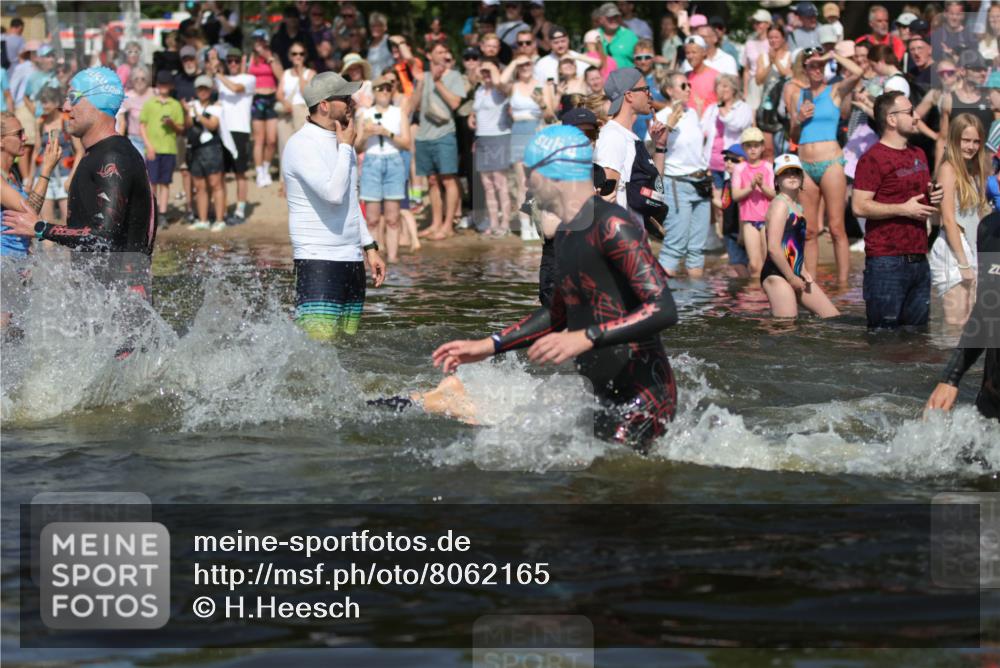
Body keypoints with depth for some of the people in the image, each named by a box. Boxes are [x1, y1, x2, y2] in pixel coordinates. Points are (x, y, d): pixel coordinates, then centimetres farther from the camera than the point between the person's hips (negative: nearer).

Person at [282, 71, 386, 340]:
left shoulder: (341, 140, 16)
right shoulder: (301, 144, -12)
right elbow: (334, 194, -25)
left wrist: (369, 247, 22)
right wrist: (345, 147, -12)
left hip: (352, 260, 9)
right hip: (317, 261, -9)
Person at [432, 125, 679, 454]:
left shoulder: (611, 226, -17)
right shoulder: (566, 232, 14)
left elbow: (663, 310, -26)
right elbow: (559, 314, 28)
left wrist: (585, 339, -33)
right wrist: (489, 345, 24)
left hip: (643, 396, -10)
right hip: (611, 396, 10)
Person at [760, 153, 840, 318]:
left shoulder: (797, 206, 17)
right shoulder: (780, 205, -12)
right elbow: (773, 248, -20)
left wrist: (803, 271, 11)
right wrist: (791, 278, -15)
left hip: (795, 276, 10)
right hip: (777, 275, -10)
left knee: (833, 316, 10)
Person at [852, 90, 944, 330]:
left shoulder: (918, 155, 17)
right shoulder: (873, 158, -8)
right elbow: (859, 206, -16)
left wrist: (933, 196, 9)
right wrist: (904, 209, -17)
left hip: (918, 259, 8)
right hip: (887, 262, -8)